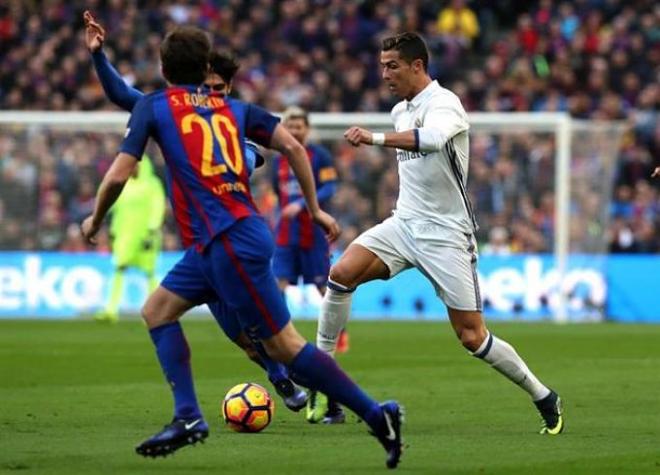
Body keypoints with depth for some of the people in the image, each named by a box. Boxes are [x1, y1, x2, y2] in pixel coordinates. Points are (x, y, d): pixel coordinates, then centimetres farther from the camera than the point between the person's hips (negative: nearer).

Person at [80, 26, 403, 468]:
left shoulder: (153, 107, 2)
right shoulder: (235, 108, 16)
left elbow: (118, 176, -3)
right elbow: (293, 147, 7)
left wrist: (95, 221, 15)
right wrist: (316, 209, 16)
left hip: (230, 243, -7)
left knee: (285, 344, -5)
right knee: (157, 310, 17)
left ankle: (376, 414, -7)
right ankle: (187, 417, 7)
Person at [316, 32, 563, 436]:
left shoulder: (444, 104, -15)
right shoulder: (401, 111, 12)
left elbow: (432, 138, -39)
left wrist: (375, 138, -46)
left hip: (446, 233, -7)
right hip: (404, 222, 7)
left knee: (472, 337, -6)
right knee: (342, 273, -18)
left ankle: (544, 399, 11)